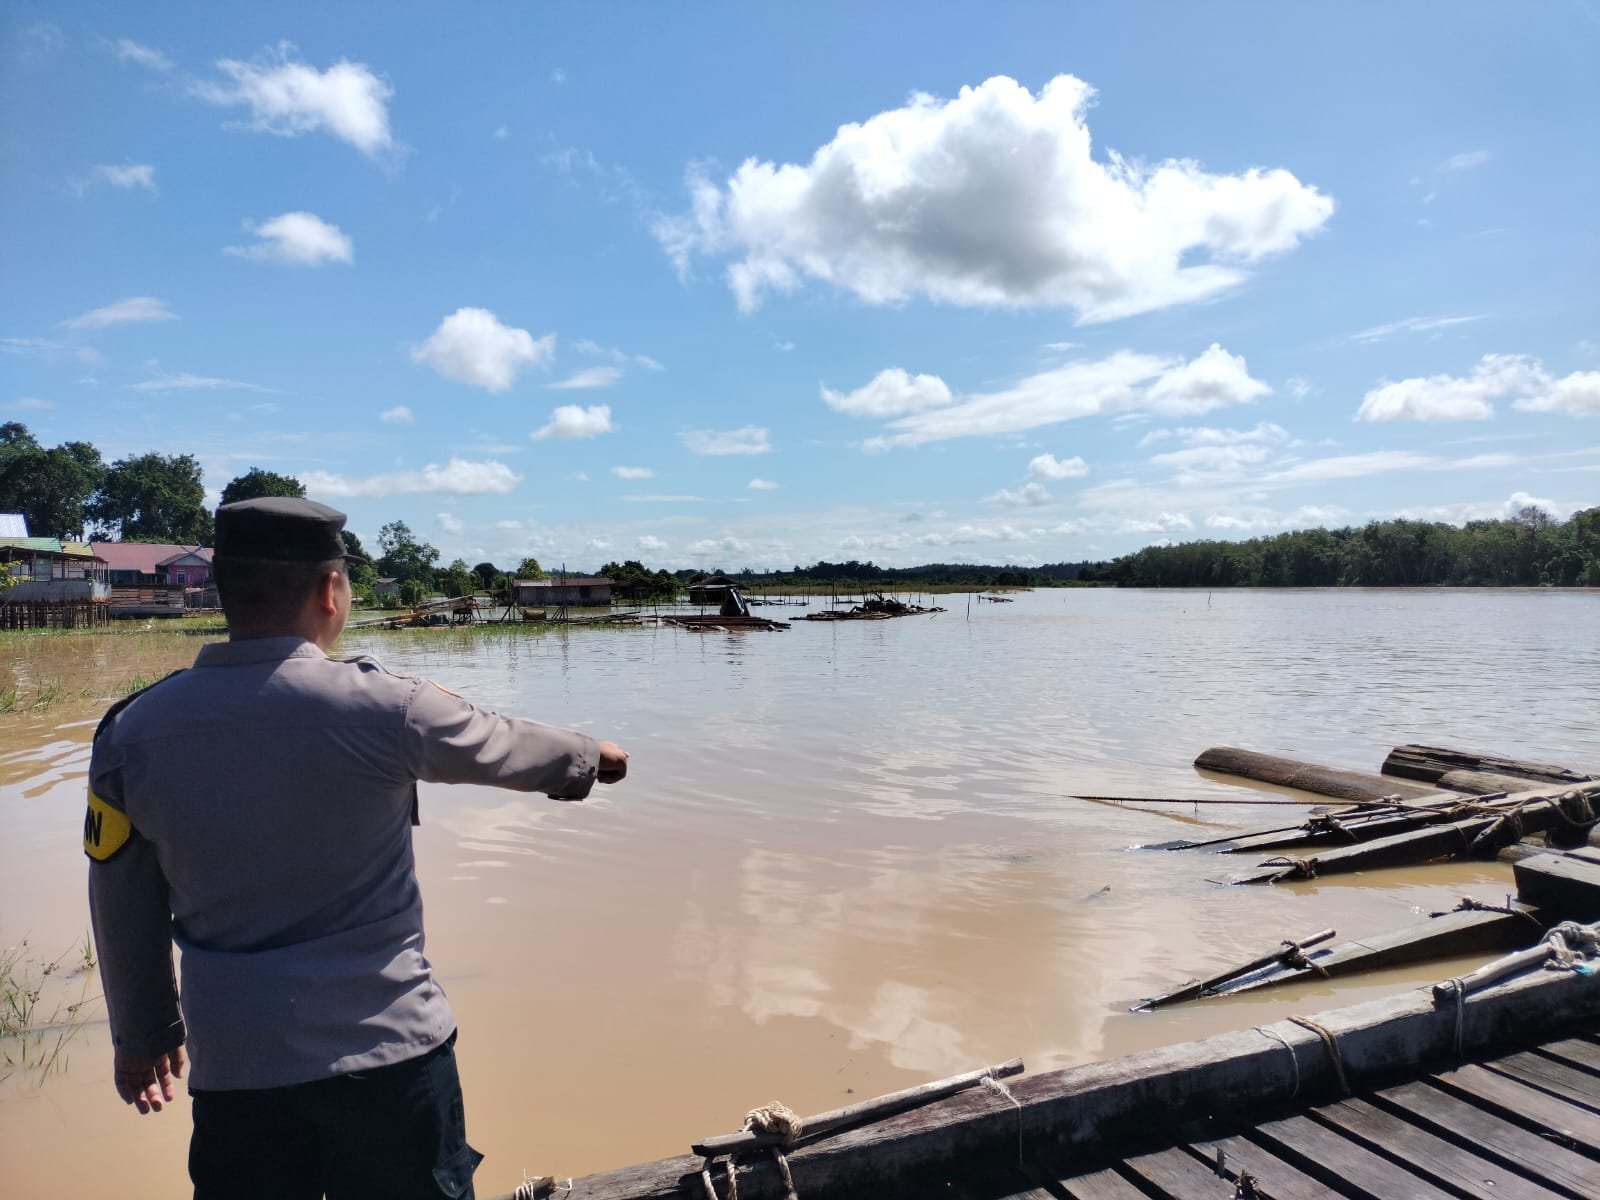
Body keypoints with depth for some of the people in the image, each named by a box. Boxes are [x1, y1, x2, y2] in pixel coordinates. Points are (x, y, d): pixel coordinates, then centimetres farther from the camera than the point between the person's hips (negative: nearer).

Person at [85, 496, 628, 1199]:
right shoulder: (382, 707, -16)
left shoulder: (133, 730, -5)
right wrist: (590, 756, 22)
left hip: (235, 1070, 3)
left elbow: (124, 913, 6)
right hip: (390, 1053, -2)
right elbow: (512, 749, 2)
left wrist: (141, 1034, 21)